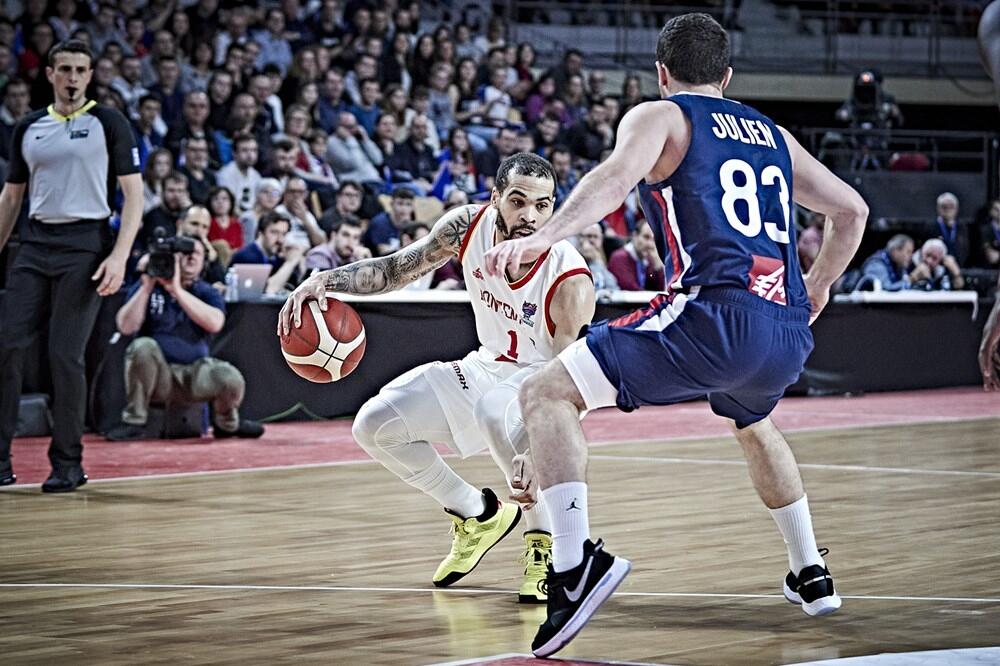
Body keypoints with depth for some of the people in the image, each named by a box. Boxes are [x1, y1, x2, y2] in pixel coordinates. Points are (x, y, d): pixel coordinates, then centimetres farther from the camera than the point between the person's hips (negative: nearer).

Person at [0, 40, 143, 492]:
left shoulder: (108, 124, 1)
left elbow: (134, 195, -3)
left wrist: (119, 256, -14)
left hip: (84, 244, -4)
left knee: (65, 355, -8)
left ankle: (68, 463, 4)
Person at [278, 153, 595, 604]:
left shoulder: (570, 282, -31)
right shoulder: (468, 227, -17)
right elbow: (397, 268, -3)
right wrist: (326, 280, -20)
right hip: (488, 366, 6)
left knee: (496, 413, -41)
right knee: (375, 426, -3)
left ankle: (545, 542, -19)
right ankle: (479, 516, 17)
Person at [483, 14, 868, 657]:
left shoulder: (659, 117, 11)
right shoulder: (771, 134, 27)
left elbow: (617, 176, -11)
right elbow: (852, 210, 31)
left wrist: (544, 237, -25)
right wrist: (817, 285, 47)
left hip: (715, 314, -6)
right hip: (789, 333, 7)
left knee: (547, 394, -3)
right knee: (752, 425, 39)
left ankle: (577, 559, -22)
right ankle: (812, 575, 42)